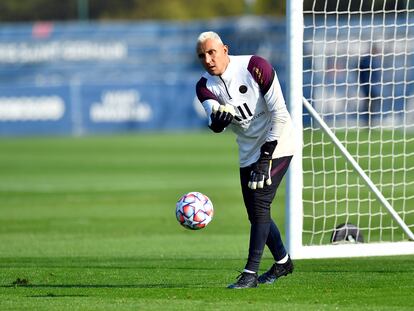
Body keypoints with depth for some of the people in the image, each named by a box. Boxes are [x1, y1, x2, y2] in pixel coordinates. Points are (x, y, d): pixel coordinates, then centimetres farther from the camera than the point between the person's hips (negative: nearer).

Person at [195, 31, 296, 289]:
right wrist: (218, 118, -47)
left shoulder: (254, 67, -18)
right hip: (249, 152, 6)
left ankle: (251, 273, -18)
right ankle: (283, 261, 34)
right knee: (255, 214, 11)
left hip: (276, 145, -6)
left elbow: (279, 112, -17)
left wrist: (266, 154, -19)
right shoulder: (205, 85, -5)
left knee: (260, 204, -17)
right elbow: (215, 124, -21)